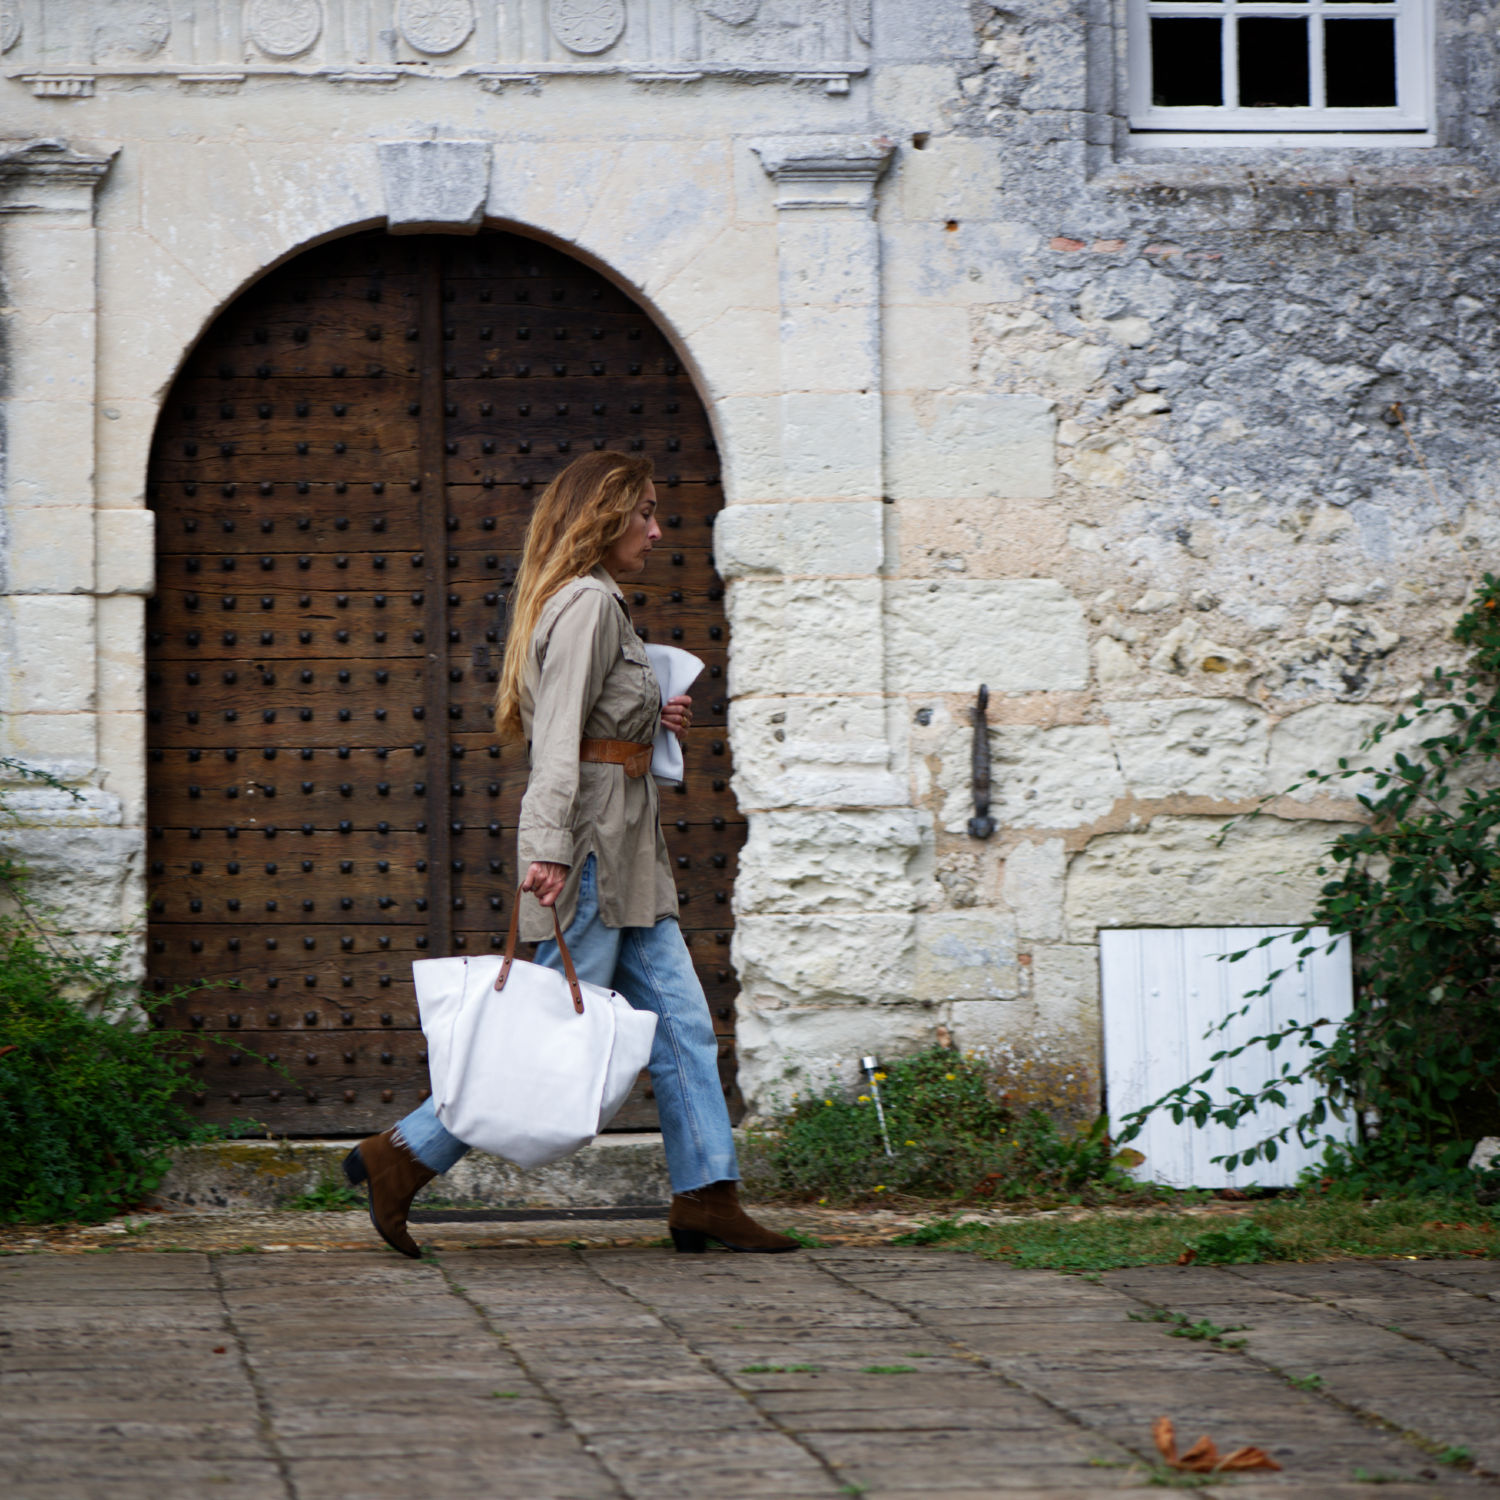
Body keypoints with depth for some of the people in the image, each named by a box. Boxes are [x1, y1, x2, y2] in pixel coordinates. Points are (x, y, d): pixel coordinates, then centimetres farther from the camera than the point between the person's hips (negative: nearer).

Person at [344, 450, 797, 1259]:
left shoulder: (599, 603, 19)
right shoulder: (588, 602, -12)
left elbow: (575, 726, 22)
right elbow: (557, 737, -20)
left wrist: (650, 722, 12)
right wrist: (550, 849, -27)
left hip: (630, 856, 10)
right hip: (590, 842, -10)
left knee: (681, 1023, 7)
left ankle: (706, 1198, 7)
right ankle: (401, 1157, 0)